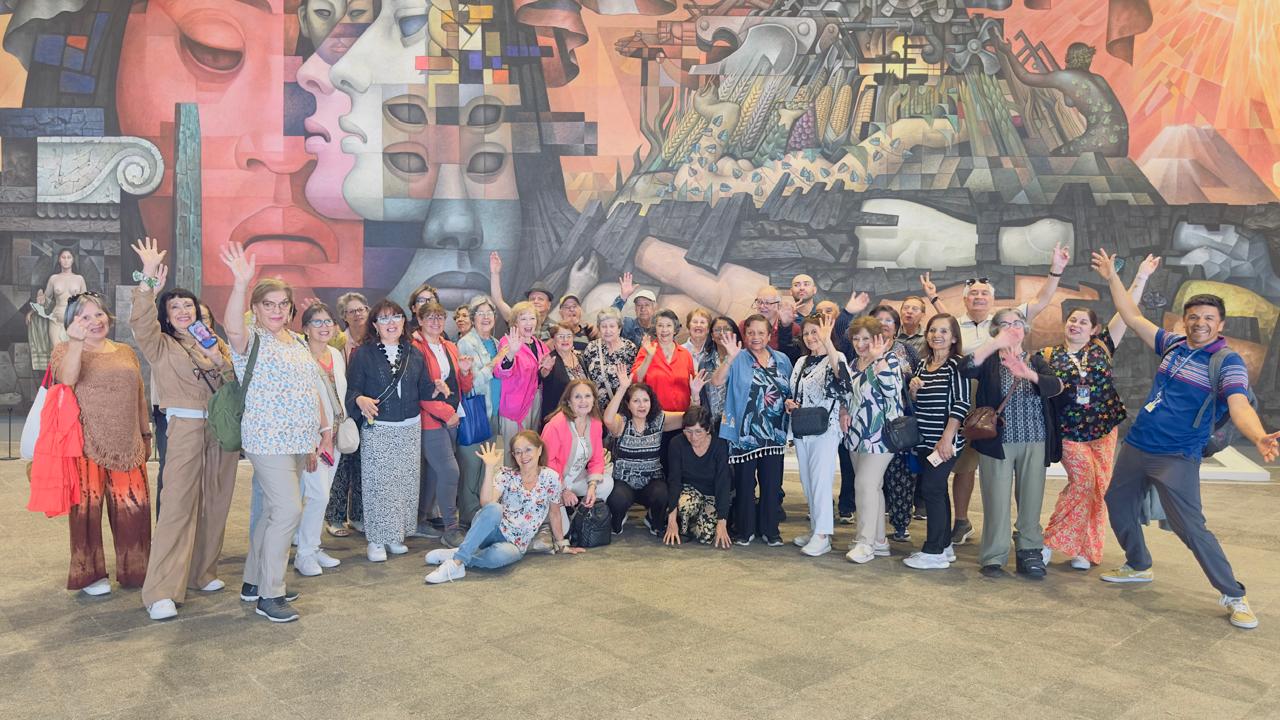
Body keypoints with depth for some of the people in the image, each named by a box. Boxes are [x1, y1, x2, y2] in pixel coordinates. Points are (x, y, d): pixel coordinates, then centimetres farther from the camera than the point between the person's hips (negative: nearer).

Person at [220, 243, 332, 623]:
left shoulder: (297, 344, 15)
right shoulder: (251, 340, -7)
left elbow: (312, 391, 19)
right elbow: (232, 325, -31)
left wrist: (324, 431, 15)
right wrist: (240, 284, -45)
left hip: (297, 442, 8)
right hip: (269, 441, -8)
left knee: (273, 512, 14)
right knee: (288, 510, -12)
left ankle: (254, 582, 28)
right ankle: (269, 595, -1)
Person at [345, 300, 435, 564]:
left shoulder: (414, 354, 10)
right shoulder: (363, 354, -2)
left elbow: (423, 389, 13)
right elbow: (352, 389, -5)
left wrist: (436, 389, -6)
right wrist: (360, 400, -24)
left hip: (410, 428, 4)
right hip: (377, 429, -4)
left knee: (406, 482, 7)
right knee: (378, 483, -4)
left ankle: (395, 535, 20)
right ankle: (376, 539, 7)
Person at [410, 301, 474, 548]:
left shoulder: (450, 348, 15)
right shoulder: (414, 348, -8)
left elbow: (464, 389, 17)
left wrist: (465, 372, -4)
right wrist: (445, 412, -13)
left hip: (450, 420, 7)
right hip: (430, 421, -7)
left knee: (434, 471, 13)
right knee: (450, 471, -12)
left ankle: (421, 521, 25)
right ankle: (451, 530, -3)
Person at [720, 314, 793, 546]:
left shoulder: (782, 360, 9)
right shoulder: (738, 360, -3)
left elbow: (789, 392, 17)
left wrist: (789, 402, -3)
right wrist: (729, 358, -30)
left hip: (774, 433, 3)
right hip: (745, 433, -3)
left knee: (771, 483, 9)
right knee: (745, 482, 5)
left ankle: (770, 529, 22)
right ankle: (744, 530, 19)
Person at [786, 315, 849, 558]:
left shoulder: (835, 358, -8)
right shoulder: (801, 362, 13)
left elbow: (841, 376, -33)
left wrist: (827, 341, -42)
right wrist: (789, 403, 0)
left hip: (825, 429, -7)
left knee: (821, 481, -7)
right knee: (808, 482, 12)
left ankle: (823, 535, -2)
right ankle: (816, 529, 22)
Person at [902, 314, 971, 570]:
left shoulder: (957, 364, -9)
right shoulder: (922, 363, 12)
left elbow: (961, 403, -15)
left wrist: (947, 438, -20)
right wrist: (913, 389, -3)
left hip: (945, 440, -7)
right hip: (925, 439, 7)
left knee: (931, 488, -8)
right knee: (937, 490, 13)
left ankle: (934, 552, -1)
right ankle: (944, 546, 23)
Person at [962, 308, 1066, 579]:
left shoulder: (1036, 361, 10)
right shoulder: (989, 361, 5)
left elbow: (1056, 386, -9)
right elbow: (966, 369, -17)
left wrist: (1028, 374, -30)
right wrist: (995, 344, -28)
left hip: (1034, 442, 2)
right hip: (997, 441, -2)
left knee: (1031, 499, 4)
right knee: (997, 500, -2)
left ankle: (1030, 553, 17)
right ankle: (993, 557, 6)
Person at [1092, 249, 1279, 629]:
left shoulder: (1228, 361, -12)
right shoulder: (1173, 345, 5)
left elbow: (1240, 406, -26)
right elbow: (1133, 318, 14)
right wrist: (1112, 278, 14)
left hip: (1177, 458, -7)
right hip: (1135, 447, 7)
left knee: (1190, 527, -10)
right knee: (1118, 506, 18)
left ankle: (1234, 596, 7)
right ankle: (1138, 567, 39)